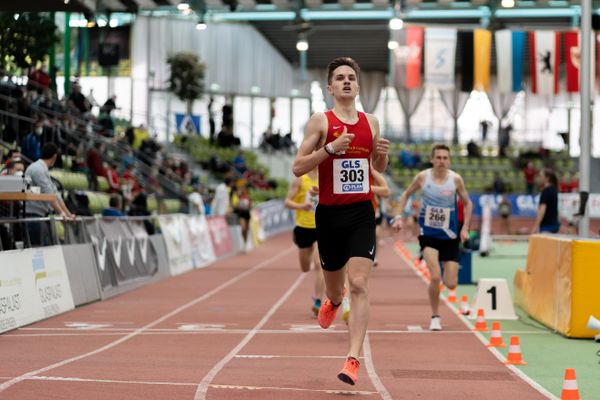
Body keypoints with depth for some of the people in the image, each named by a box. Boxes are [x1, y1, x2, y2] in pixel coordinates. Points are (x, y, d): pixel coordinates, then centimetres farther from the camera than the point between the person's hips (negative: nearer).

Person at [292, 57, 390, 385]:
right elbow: (298, 167, -7)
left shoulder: (370, 122, 8)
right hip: (329, 213, -1)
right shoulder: (321, 121, -2)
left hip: (362, 213, 1)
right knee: (334, 285, 14)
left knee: (359, 284, -13)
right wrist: (330, 148, -20)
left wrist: (382, 154, -2)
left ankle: (353, 359, -14)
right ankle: (333, 301, 53)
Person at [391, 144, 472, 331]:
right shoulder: (422, 177, -6)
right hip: (428, 234, -1)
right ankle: (435, 317, 1)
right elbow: (406, 194, 10)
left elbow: (467, 204, 6)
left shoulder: (456, 179, -6)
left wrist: (465, 228, -3)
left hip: (449, 236, 1)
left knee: (451, 284, -1)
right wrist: (399, 216, 0)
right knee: (435, 277, -20)